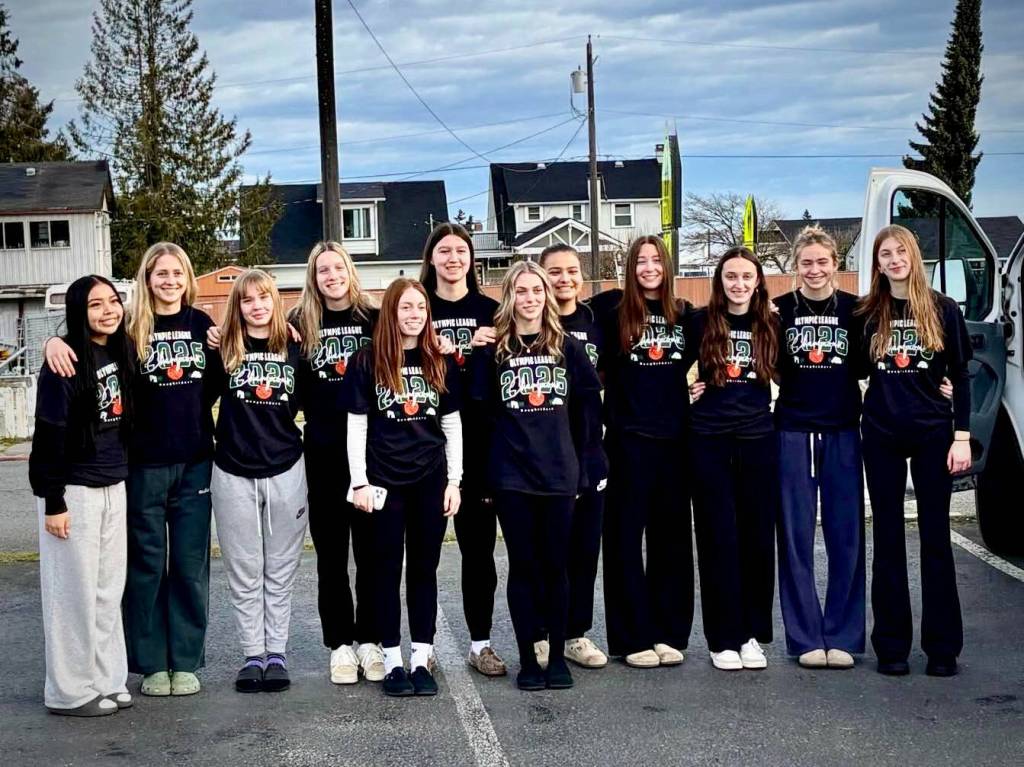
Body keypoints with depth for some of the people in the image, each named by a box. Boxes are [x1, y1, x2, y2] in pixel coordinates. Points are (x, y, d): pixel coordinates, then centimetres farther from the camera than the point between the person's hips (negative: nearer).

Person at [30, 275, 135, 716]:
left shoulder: (121, 352, 7)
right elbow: (48, 435, -15)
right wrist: (53, 502, -16)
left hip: (113, 487, 7)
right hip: (74, 491, -7)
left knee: (109, 589, 12)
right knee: (75, 591, 0)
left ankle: (107, 680, 21)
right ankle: (70, 692, 9)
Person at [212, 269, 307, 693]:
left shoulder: (294, 348, 3)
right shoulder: (225, 349, -1)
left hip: (285, 471, 1)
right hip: (233, 473, -1)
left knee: (280, 571, 7)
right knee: (244, 573, 6)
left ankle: (277, 653, 15)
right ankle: (253, 655, 14)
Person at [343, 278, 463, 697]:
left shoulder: (441, 363, 6)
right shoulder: (367, 362, -1)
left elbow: (452, 425, 8)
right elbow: (356, 425, -1)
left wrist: (454, 480, 2)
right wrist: (359, 482, -7)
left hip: (431, 481, 2)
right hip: (385, 482, -2)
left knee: (424, 569, 7)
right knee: (388, 570, 4)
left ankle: (422, 659, 13)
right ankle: (392, 661, 10)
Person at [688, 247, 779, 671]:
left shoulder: (770, 326, 6)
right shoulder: (701, 322, 0)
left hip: (759, 441, 2)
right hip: (709, 442, -2)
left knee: (757, 537, 4)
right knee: (718, 539, 0)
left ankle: (752, 634, 15)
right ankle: (723, 638, 7)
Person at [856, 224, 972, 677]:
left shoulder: (942, 310, 2)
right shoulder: (867, 314, 5)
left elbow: (959, 377, 1)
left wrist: (961, 436, -5)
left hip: (932, 434, -1)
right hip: (881, 435, 1)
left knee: (935, 537, 3)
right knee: (888, 538, 5)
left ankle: (942, 647, 9)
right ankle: (891, 645, 11)